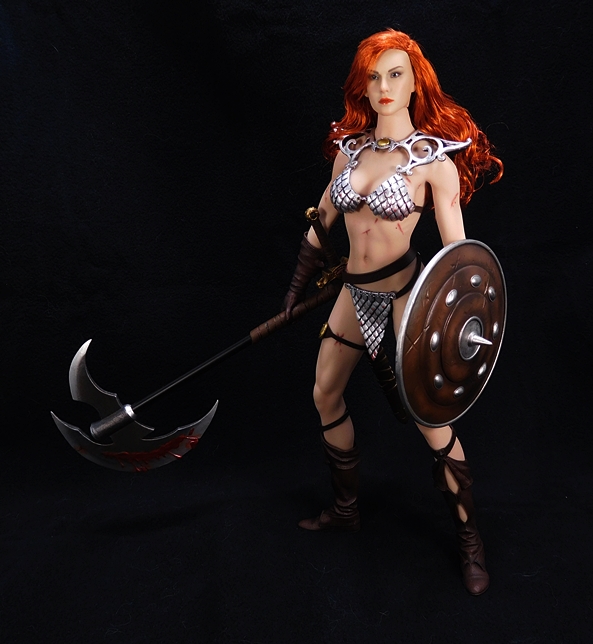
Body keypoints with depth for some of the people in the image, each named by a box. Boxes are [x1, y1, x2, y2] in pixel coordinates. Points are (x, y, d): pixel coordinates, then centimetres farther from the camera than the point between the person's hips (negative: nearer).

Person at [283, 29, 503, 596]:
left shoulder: (433, 159, -10)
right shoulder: (348, 149, 5)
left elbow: (456, 250, -12)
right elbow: (321, 220, 15)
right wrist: (298, 287, 18)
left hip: (407, 293, -6)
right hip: (355, 292, 6)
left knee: (431, 420, -6)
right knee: (325, 396, 12)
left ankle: (469, 539, 17)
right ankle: (346, 509, 33)